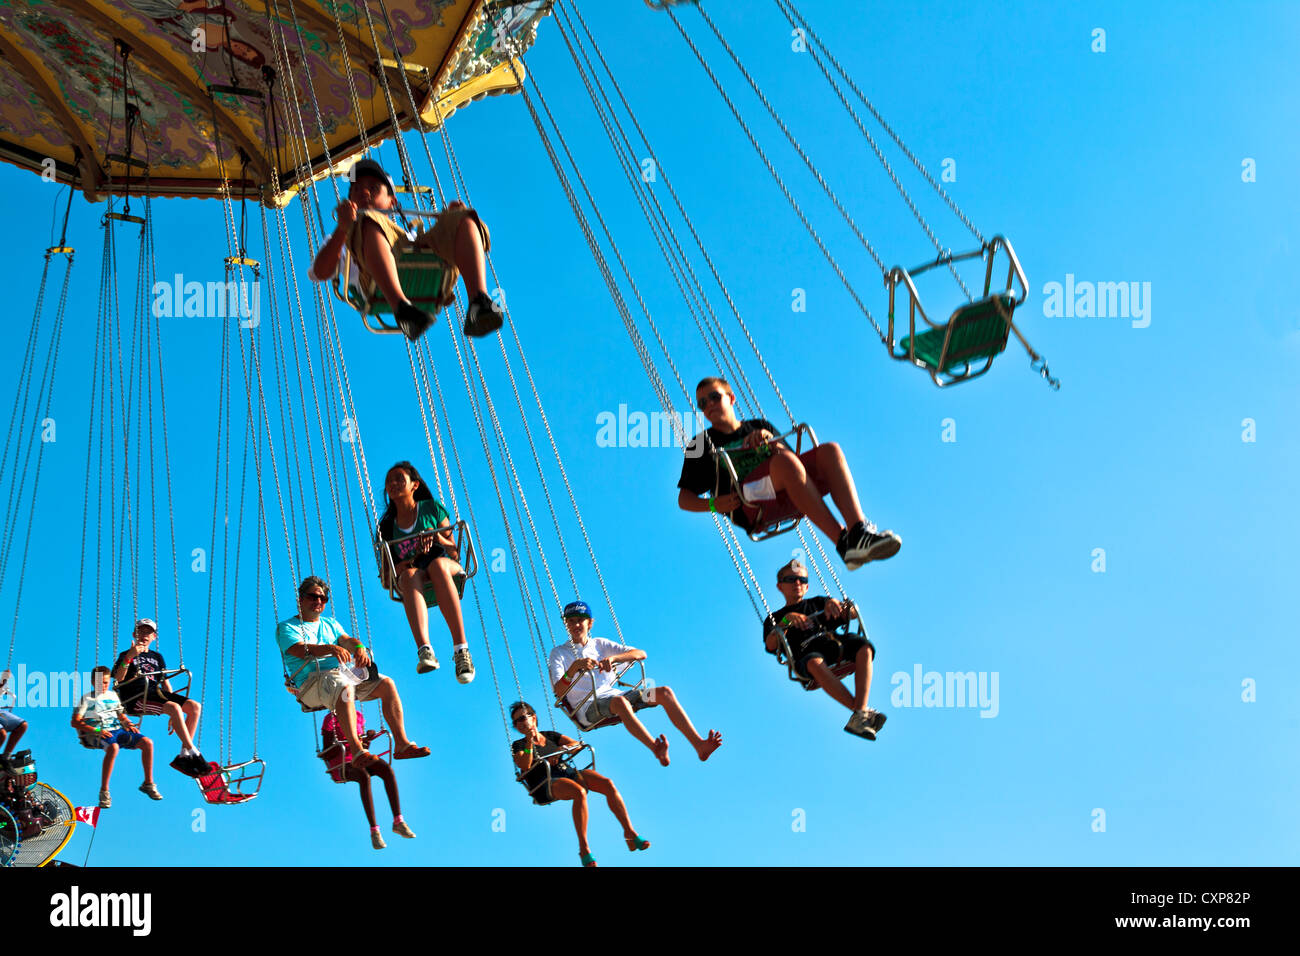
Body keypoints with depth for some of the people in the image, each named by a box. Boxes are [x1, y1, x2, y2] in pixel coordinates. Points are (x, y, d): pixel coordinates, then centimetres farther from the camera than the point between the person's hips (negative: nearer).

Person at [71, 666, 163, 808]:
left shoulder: (113, 696, 21)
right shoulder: (86, 698, 7)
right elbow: (75, 722, -2)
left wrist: (128, 724, 5)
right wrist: (95, 730, -15)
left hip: (118, 729, 5)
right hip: (99, 733, -5)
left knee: (147, 743, -17)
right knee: (113, 747, -40)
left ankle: (148, 784, -3)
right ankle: (104, 791, -30)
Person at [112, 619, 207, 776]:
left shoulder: (157, 657, 26)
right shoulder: (126, 655, 9)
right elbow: (118, 679, -9)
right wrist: (129, 657, -26)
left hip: (156, 692, 6)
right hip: (136, 696, -6)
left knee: (195, 707, -17)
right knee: (175, 708, -33)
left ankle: (183, 756, -19)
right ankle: (194, 754, -32)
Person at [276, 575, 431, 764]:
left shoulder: (330, 624, 29)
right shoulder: (286, 627, 10)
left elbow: (346, 640, 11)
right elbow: (301, 650, -10)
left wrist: (359, 648, -14)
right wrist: (330, 648, -28)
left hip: (343, 674, 6)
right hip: (312, 680, -6)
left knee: (387, 684, -15)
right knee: (345, 688, -39)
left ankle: (402, 744, -19)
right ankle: (357, 751, -44)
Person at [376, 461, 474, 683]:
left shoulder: (431, 508, 13)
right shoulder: (387, 525, 16)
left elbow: (454, 550, 8)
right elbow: (386, 578, 12)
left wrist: (437, 537, -12)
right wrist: (399, 567, -11)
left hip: (447, 570, -1)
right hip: (414, 579, 1)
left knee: (438, 564, -38)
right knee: (409, 574, -37)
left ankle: (461, 649, -45)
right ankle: (425, 650, -59)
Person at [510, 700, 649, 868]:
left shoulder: (550, 736, 25)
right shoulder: (518, 745, 13)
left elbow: (576, 744, 14)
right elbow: (524, 766, -7)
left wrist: (559, 750, -2)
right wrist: (530, 743, -18)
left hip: (567, 772, 5)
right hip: (544, 783, -5)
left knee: (607, 783, -22)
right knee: (580, 792, -38)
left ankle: (630, 832, -20)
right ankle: (584, 849, -34)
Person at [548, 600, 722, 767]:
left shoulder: (599, 644, 20)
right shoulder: (559, 653, 9)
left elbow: (641, 654, 8)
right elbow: (559, 692, -9)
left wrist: (613, 658, -10)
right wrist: (575, 667, -26)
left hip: (614, 694, 5)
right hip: (587, 708, -5)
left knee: (665, 692, -16)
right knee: (620, 701, -39)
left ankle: (699, 745, -26)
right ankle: (657, 751, -50)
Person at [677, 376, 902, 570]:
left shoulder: (759, 426, 31)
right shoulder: (702, 443, 21)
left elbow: (788, 454, 17)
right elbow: (684, 499, 13)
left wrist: (769, 440, -4)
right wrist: (712, 504, -8)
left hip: (785, 496, 4)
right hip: (749, 508, -4)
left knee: (830, 450, -19)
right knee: (785, 461, -34)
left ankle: (858, 530, -40)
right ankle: (843, 542, -43)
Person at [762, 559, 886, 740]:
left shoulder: (818, 603, 34)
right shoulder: (775, 618, 27)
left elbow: (853, 614, 23)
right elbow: (771, 646, 5)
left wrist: (835, 603, 2)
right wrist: (786, 619, -9)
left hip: (835, 644, 3)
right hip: (807, 654, -3)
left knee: (864, 647, -30)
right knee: (815, 663, -41)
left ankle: (859, 716, -41)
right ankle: (863, 711, -43)